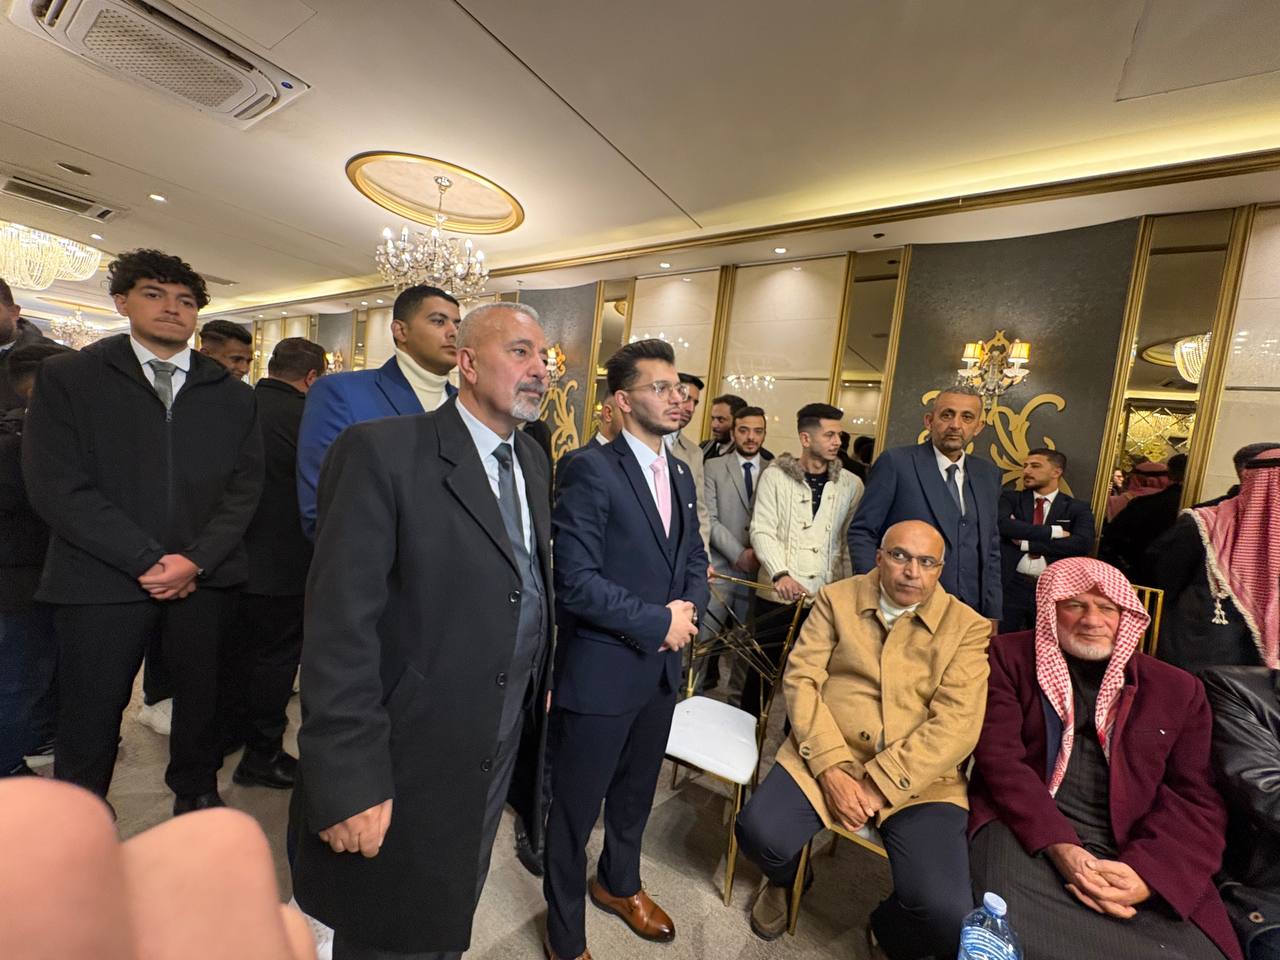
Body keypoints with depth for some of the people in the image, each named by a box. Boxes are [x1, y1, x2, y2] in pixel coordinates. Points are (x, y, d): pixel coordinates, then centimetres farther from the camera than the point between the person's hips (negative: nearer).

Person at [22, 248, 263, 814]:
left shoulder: (232, 395, 8)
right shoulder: (67, 377, 3)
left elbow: (245, 486, 1)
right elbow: (56, 486, -7)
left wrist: (196, 559, -11)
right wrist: (147, 560, -13)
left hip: (206, 577, 2)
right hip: (103, 580, -1)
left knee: (203, 698, 13)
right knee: (89, 717, 8)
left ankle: (197, 794, 36)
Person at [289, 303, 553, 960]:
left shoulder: (533, 461, 5)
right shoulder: (382, 453, -18)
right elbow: (341, 626, -21)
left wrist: (539, 683, 9)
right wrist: (348, 781, -20)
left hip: (503, 753, 6)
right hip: (407, 765, -6)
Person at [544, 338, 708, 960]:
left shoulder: (680, 474, 6)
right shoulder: (592, 470, -18)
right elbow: (575, 579, -23)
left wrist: (689, 608, -7)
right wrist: (657, 623, -17)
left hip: (662, 666, 7)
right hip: (602, 669, -7)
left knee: (635, 793, 28)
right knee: (576, 808, 15)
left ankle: (619, 883, 56)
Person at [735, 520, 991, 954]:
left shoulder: (967, 627, 0)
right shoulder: (836, 599, 3)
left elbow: (956, 724, -9)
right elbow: (801, 678, -3)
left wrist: (878, 785, -17)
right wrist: (831, 768, -15)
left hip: (918, 779, 0)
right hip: (826, 758, 0)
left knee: (946, 915, -20)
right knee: (761, 833, -21)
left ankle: (889, 932, 20)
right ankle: (783, 882, 19)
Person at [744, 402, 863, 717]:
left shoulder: (851, 485, 7)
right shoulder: (775, 477, 1)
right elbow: (762, 531, -6)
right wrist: (780, 573, -21)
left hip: (826, 599, 2)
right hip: (776, 595, -2)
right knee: (762, 669, 8)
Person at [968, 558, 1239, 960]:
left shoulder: (1178, 689, 12)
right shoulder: (1010, 657, 4)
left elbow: (1196, 799, 6)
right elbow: (1000, 756, -4)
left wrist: (1145, 872, -11)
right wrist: (1059, 847, -16)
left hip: (1129, 850, 3)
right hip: (1027, 832, -2)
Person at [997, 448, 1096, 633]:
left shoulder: (1078, 508, 5)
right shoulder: (1011, 499, 6)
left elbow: (1083, 544, -12)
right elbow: (1003, 525, -15)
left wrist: (1026, 543, -13)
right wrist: (1053, 531, -16)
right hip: (1011, 586, 0)